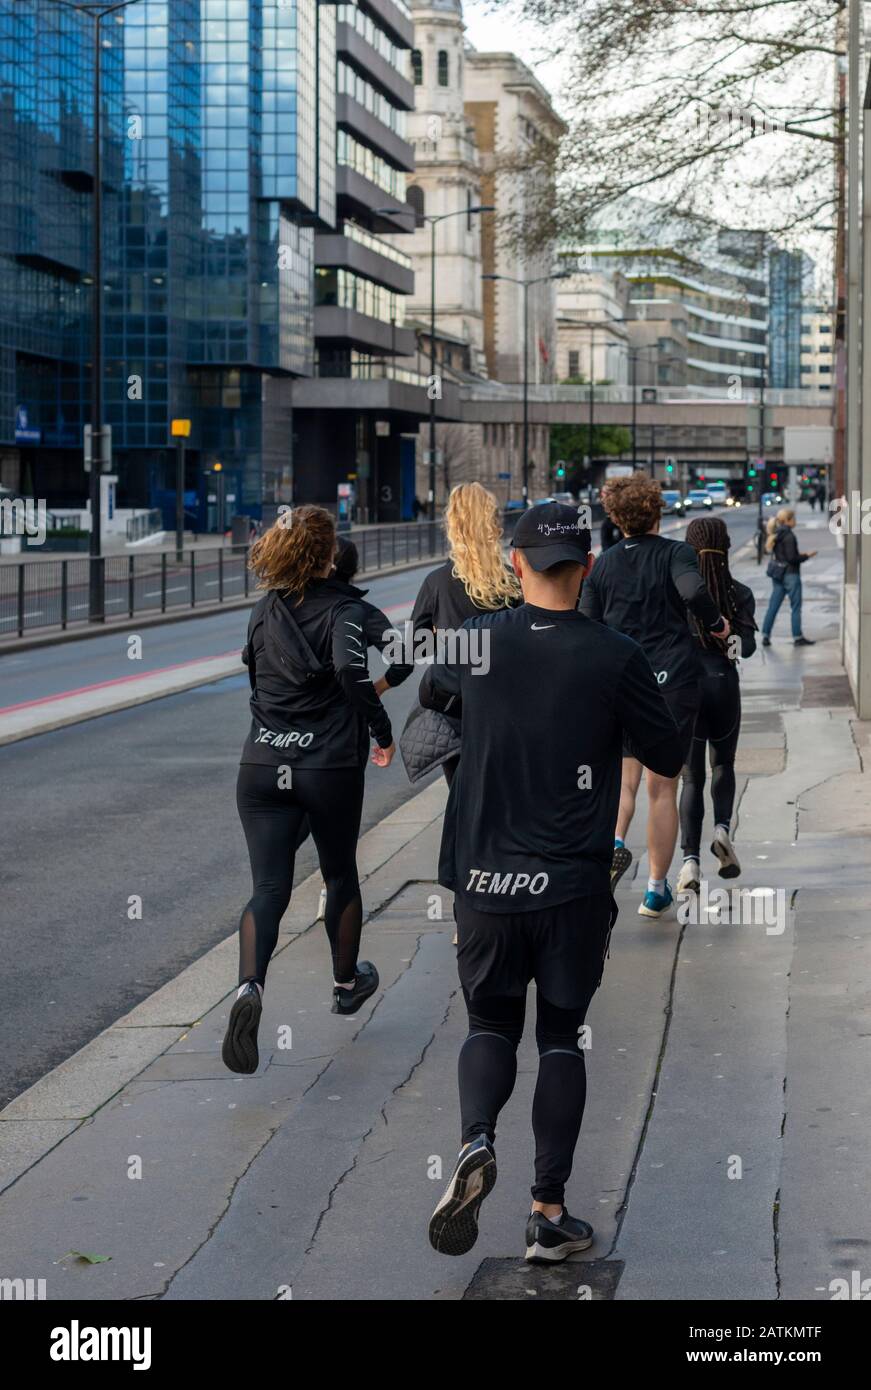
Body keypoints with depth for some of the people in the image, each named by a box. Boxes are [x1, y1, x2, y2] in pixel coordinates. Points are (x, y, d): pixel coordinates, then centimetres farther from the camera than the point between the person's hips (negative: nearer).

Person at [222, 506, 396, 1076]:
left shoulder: (265, 611, 7)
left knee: (269, 888, -2)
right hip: (331, 766, -3)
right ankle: (347, 981, 39)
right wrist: (383, 732, -16)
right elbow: (350, 667, -27)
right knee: (341, 874, 21)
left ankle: (250, 986, -28)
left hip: (262, 766, 3)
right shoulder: (343, 609, -9)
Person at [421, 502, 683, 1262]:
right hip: (575, 884, -1)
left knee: (490, 1023, 15)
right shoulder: (616, 656, -8)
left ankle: (476, 1143, -13)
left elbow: (432, 694, 21)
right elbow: (669, 757, 1)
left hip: (485, 876, 1)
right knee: (561, 1034, 11)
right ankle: (549, 1211, 10)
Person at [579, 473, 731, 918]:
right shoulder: (676, 553, -3)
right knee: (663, 786, 7)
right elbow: (693, 591, -24)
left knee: (623, 776, 5)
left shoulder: (603, 564, 6)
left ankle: (614, 842, -27)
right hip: (672, 679, -2)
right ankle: (656, 890, 11)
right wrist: (717, 624, -8)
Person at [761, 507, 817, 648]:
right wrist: (806, 555, -6)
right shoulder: (788, 536, -19)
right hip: (790, 574, -8)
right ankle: (798, 637, 8)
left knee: (773, 605, 10)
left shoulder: (776, 535, 7)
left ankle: (765, 636, 9)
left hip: (777, 574, 8)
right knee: (795, 607, 3)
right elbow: (792, 558, -21)